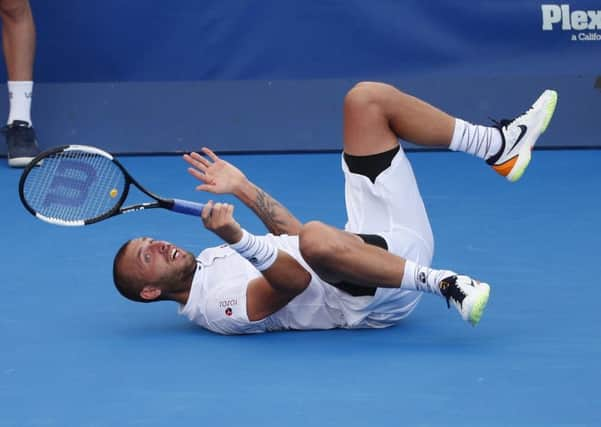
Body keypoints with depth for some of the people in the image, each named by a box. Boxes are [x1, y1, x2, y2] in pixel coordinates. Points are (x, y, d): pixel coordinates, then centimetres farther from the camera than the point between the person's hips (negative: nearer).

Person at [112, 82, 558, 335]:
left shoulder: (214, 261, 18)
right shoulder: (215, 307, -13)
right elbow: (294, 279, -29)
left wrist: (242, 187, 22)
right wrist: (236, 238, -45)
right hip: (383, 300, -10)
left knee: (366, 97, 9)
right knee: (317, 238, -48)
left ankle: (501, 146, 3)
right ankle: (445, 284, -34)